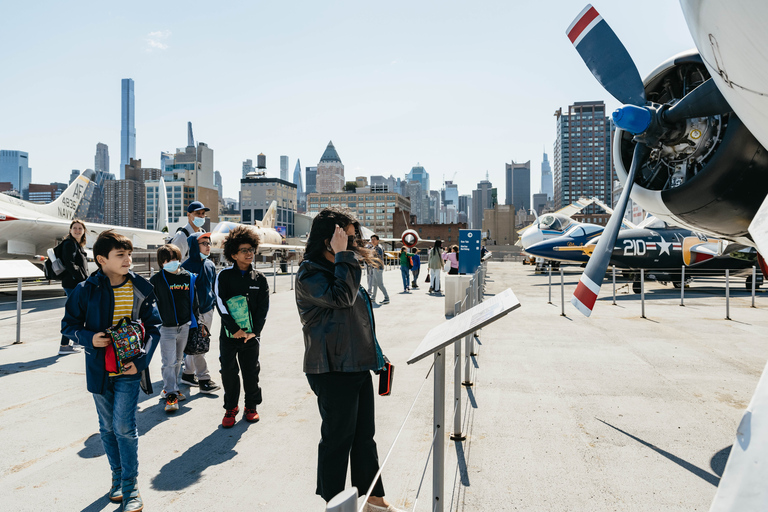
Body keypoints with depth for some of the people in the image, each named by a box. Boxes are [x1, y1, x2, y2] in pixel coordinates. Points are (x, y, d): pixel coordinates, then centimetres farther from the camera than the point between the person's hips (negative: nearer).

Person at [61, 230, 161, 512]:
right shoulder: (86, 290, -7)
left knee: (124, 426, -5)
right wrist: (89, 338, -15)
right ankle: (118, 477, 33)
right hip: (99, 370, 2)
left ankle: (130, 488, 9)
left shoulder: (141, 289, -6)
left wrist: (141, 360, -10)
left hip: (129, 370, -2)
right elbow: (69, 325, 6)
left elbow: (153, 327, 1)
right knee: (108, 428, 14)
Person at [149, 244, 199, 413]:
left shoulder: (188, 277, 4)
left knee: (178, 360, 15)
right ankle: (171, 394, 4)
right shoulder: (156, 280, -6)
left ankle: (170, 388, 30)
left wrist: (195, 323, 11)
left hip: (184, 326, 4)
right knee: (169, 362, -5)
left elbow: (193, 302, 11)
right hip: (166, 328, -4)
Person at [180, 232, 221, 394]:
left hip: (207, 312, 7)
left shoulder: (210, 265, 8)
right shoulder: (187, 266, -12)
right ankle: (204, 380, 1)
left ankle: (188, 374, 29)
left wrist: (213, 301, 15)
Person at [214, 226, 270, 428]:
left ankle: (251, 406, 25)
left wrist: (255, 331, -8)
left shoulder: (259, 278, 4)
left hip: (251, 334, 2)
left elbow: (263, 307, 2)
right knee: (228, 371, 1)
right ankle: (231, 407, 19)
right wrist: (234, 329, -13)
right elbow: (220, 304, -8)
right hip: (229, 334, -1)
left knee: (251, 371, 9)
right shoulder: (224, 276, -3)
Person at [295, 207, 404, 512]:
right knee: (338, 438, 3)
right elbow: (341, 296, -30)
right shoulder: (309, 274, -14)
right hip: (333, 369, -9)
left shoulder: (337, 269, 16)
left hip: (357, 365, 9)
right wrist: (343, 255, -24)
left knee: (365, 435, 17)